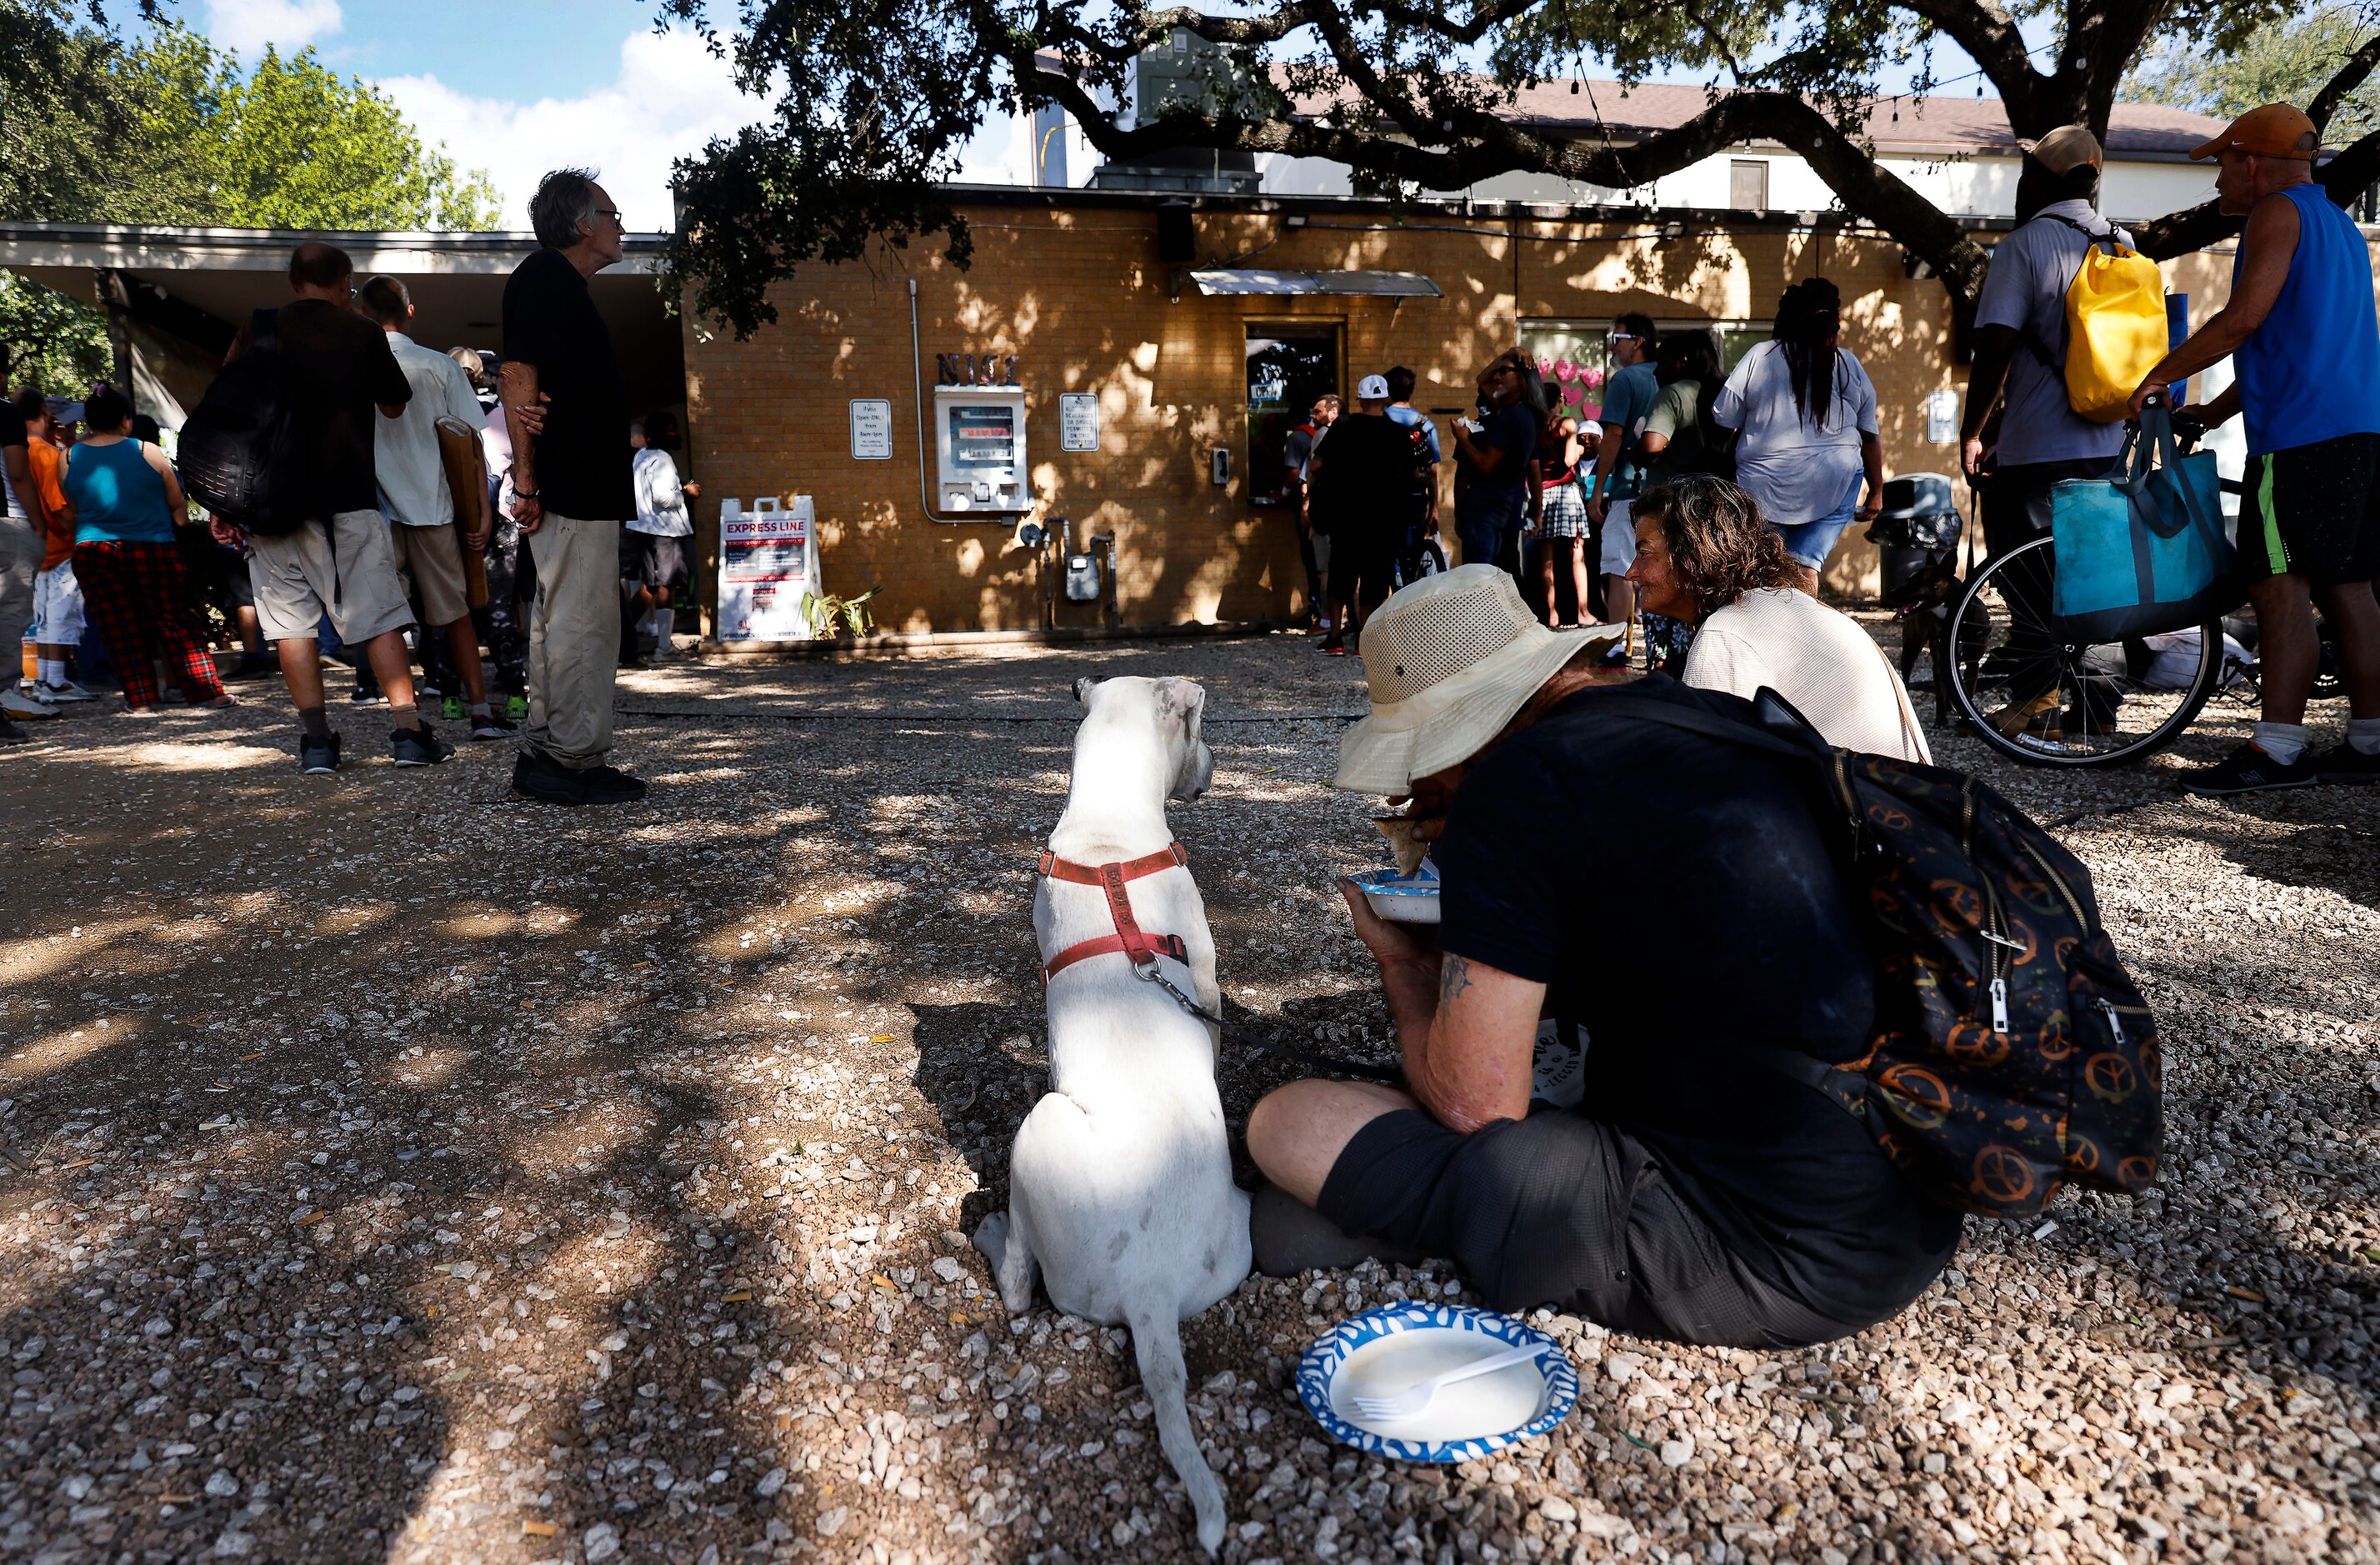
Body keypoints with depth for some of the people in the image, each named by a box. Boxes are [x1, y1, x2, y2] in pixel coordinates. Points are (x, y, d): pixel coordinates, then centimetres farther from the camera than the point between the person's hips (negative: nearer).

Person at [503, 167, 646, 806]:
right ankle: (575, 762, -5)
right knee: (581, 622, -9)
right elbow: (517, 373, -17)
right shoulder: (546, 276, -8)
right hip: (571, 489, -11)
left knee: (561, 620, 12)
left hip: (584, 487, 11)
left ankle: (547, 754, 18)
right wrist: (526, 476, -21)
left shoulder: (565, 285, 24)